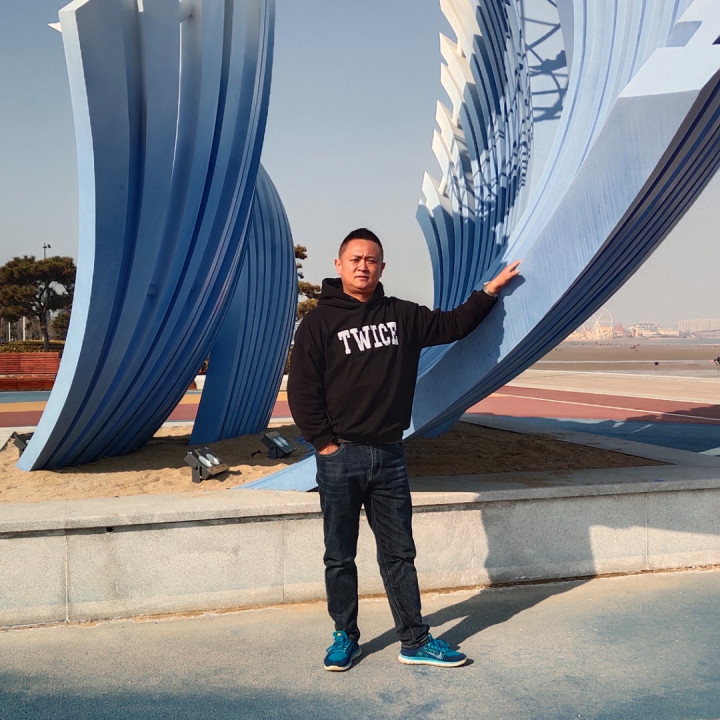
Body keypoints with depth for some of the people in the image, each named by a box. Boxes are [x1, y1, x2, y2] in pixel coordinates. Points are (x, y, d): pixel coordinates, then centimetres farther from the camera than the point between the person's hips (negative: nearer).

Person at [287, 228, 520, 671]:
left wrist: (490, 292, 13)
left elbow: (451, 325, 20)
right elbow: (302, 390, -6)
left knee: (399, 553, 10)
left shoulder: (402, 316, 9)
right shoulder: (320, 322, -3)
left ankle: (415, 641, 18)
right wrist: (324, 442, -9)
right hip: (340, 457, -3)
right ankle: (346, 638, 24)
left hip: (390, 455, 3)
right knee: (340, 558, 9)